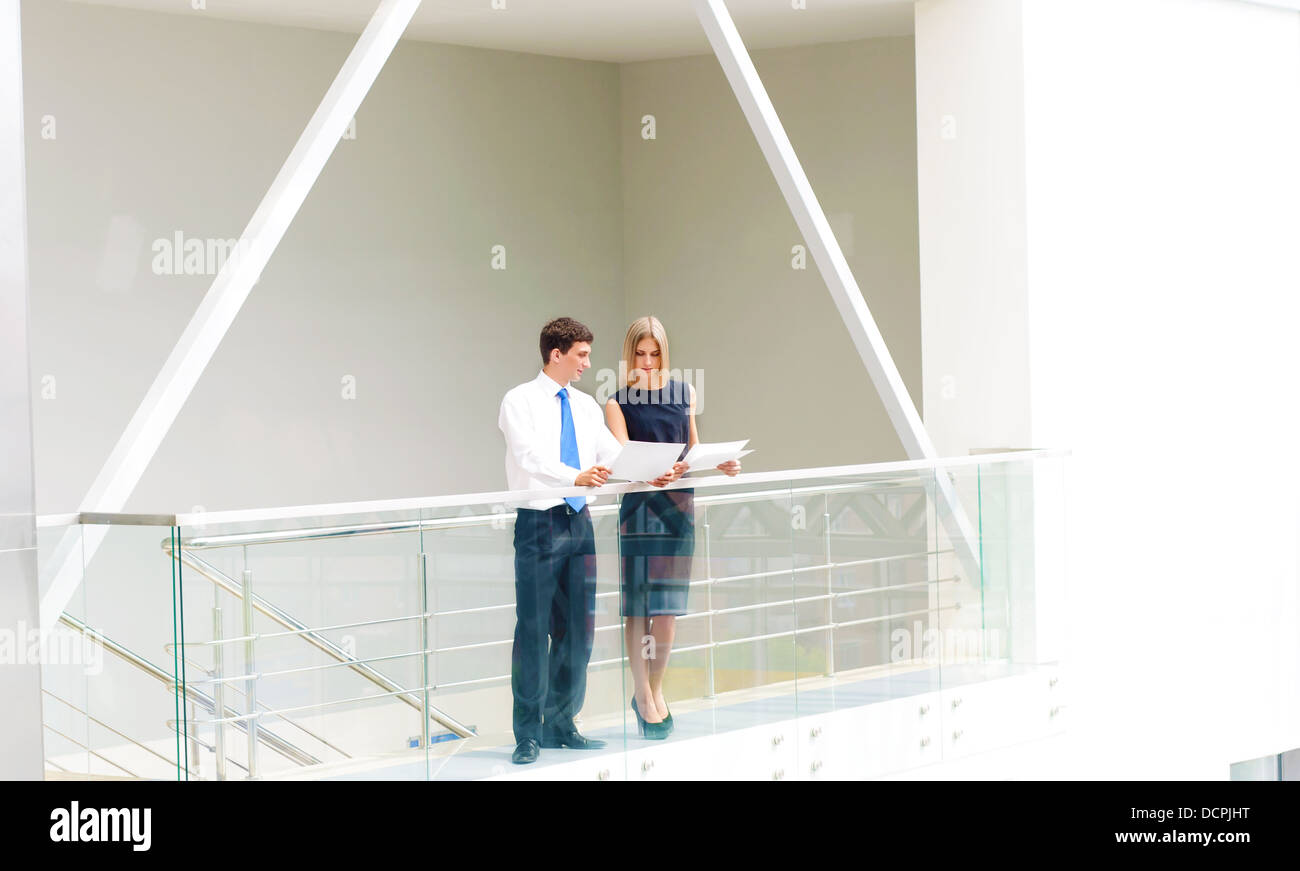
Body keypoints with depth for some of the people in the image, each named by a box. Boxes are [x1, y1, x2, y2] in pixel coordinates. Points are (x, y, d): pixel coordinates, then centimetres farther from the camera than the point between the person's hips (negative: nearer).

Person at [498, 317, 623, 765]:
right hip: (539, 522, -6)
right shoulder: (521, 401, -5)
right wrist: (576, 477, -36)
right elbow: (530, 456, -20)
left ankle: (561, 724, 19)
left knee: (578, 627, 8)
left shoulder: (586, 405, 14)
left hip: (578, 521, 6)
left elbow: (613, 453, 6)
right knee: (533, 629, -5)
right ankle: (528, 733, 2)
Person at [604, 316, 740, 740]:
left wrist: (720, 463, -3)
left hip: (679, 503, 3)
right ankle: (642, 693, 9)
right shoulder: (618, 401, 0)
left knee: (668, 603, 2)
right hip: (638, 506, -3)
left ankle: (656, 688, 17)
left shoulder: (685, 393, 11)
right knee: (637, 602, -2)